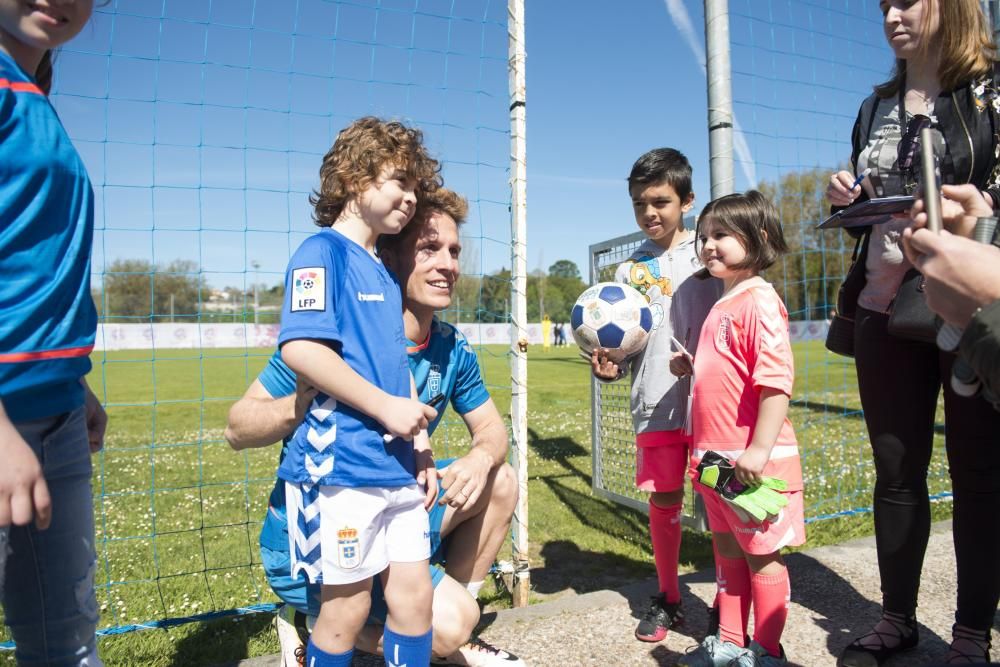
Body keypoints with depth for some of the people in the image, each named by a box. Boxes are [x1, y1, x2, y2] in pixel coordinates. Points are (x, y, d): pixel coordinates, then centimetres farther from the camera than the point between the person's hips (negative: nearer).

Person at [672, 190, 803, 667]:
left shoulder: (759, 300, -15)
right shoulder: (722, 304, 13)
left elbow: (776, 379, -22)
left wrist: (760, 449, -26)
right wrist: (690, 367, 8)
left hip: (751, 460, -9)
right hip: (716, 457, 9)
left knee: (761, 554, 7)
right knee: (727, 549, 18)